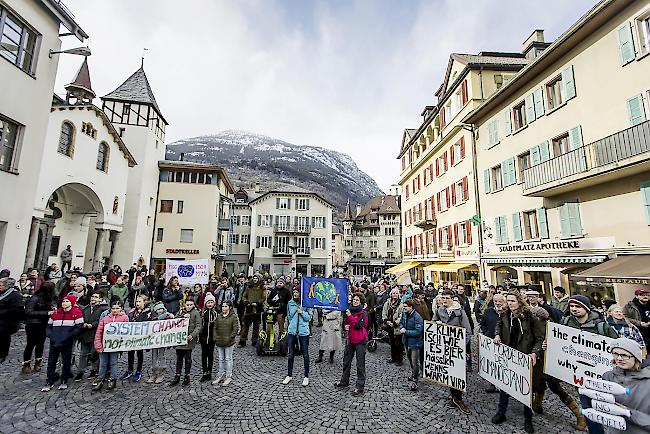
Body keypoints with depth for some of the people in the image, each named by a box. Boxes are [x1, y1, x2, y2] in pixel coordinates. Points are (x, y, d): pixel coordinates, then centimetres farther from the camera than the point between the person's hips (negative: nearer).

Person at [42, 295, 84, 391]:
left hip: (67, 343, -4)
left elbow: (79, 327, -11)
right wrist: (50, 335, 0)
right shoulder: (56, 313, 9)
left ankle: (64, 382, 19)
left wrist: (68, 336, -16)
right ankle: (49, 382, 21)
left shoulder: (76, 313, -6)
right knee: (51, 361, 8)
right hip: (54, 342, 4)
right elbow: (49, 325, 17)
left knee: (66, 361, 6)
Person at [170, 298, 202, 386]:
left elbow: (198, 326, -7)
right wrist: (183, 317, -14)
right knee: (179, 358, 12)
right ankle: (177, 376, 25)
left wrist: (192, 335, -19)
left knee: (188, 358, 6)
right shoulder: (181, 312, 11)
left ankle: (187, 376, 20)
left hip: (189, 339, -4)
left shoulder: (196, 313, -3)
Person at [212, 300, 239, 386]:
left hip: (229, 343, -5)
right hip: (219, 342, 5)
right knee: (221, 359, 16)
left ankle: (229, 377, 16)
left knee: (228, 359, 5)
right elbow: (215, 328, 11)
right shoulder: (219, 317, 6)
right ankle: (221, 375, 29)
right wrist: (215, 337, -1)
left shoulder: (234, 317, -9)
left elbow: (236, 329, -10)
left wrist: (230, 338, -15)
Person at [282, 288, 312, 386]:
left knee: (305, 355, 7)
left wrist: (302, 312, -16)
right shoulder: (290, 303, 6)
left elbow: (309, 318, -3)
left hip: (303, 332, -3)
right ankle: (289, 375, 26)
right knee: (290, 355, 10)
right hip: (292, 331, 3)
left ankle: (306, 377, 21)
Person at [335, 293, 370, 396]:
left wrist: (350, 316, -19)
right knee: (346, 361, 18)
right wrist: (345, 326, -6)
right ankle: (344, 381, 35)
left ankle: (360, 387, 12)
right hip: (350, 339, 7)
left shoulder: (364, 313, -10)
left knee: (360, 364, 2)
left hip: (360, 341, -7)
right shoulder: (349, 310, 7)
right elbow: (344, 323, 16)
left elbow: (359, 325, -21)